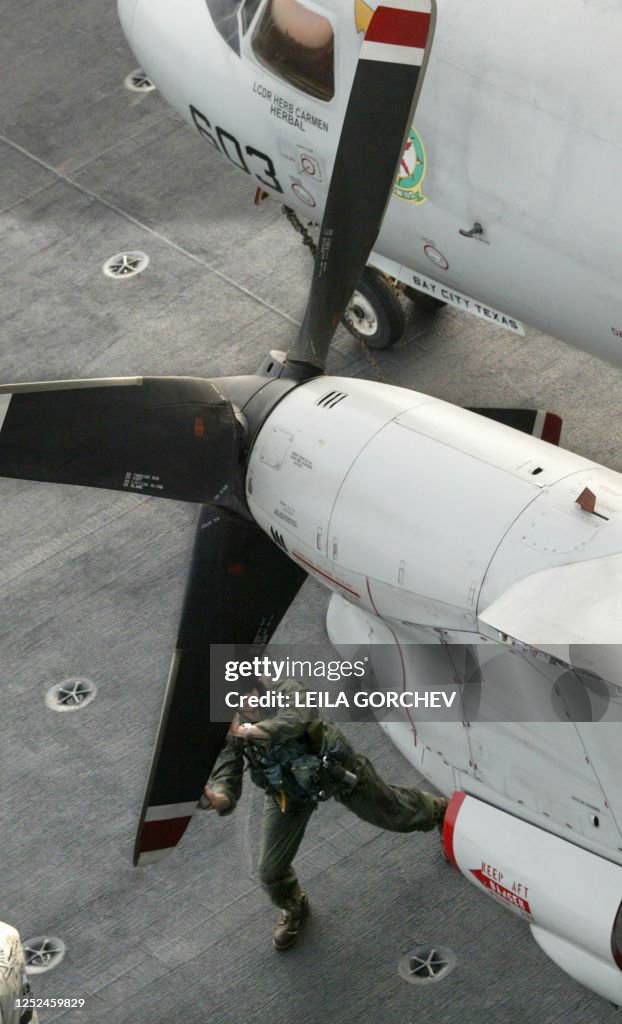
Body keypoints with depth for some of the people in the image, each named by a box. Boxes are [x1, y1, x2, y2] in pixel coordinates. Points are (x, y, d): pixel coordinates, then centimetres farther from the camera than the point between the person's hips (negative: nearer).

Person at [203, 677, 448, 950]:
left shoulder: (286, 691, -34)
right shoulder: (232, 731, -24)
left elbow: (297, 717, -54)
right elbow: (225, 776, -29)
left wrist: (264, 730, -69)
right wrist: (219, 798, -52)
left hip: (334, 768, -3)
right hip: (288, 792, 3)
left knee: (391, 810, 19)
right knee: (272, 870, 2)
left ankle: (438, 810, 54)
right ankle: (293, 909, 37)